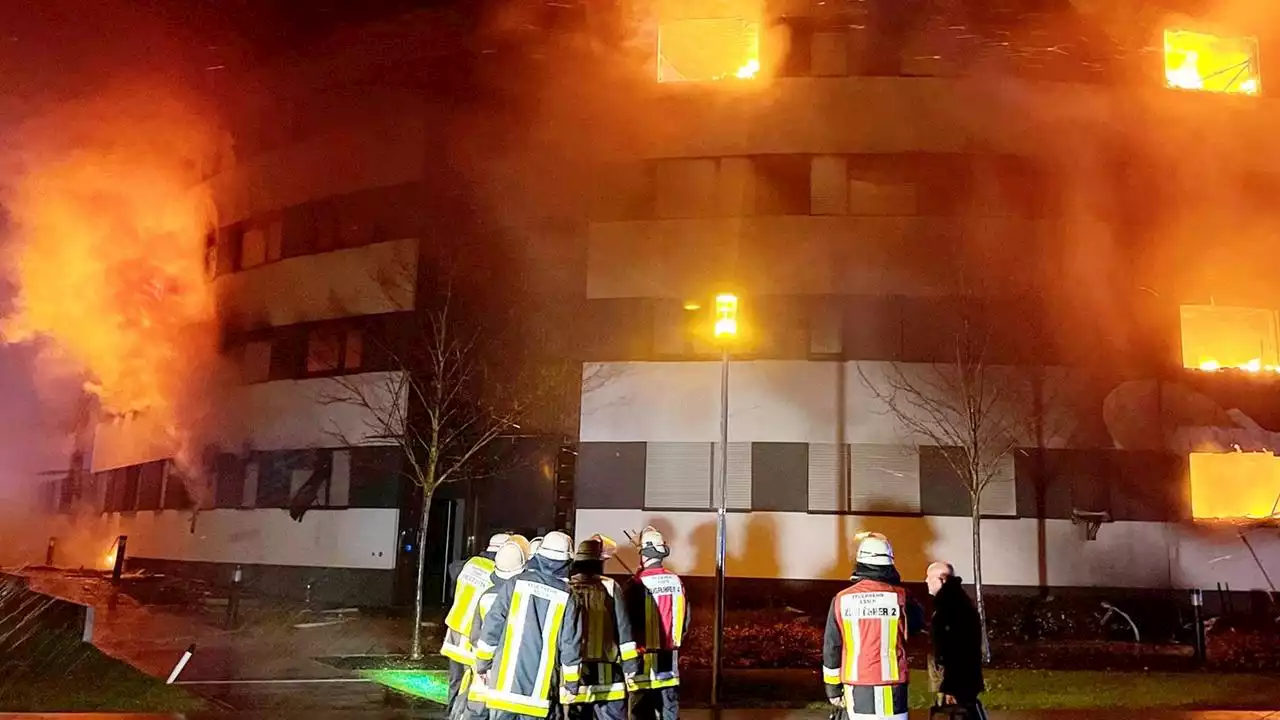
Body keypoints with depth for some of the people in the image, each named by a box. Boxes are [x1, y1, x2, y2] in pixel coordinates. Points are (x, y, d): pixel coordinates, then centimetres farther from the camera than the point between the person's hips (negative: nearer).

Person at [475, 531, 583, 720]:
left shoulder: (516, 583, -2)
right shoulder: (567, 596, -3)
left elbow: (492, 626, -2)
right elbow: (571, 645, -1)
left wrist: (482, 664, 9)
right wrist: (570, 683, 10)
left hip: (505, 679, 1)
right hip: (539, 686, 0)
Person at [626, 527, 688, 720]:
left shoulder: (639, 583, -15)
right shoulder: (676, 581, 2)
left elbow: (631, 620, -13)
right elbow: (685, 617, 9)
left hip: (646, 655, -5)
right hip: (670, 653, 5)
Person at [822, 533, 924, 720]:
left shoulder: (842, 599, -2)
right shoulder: (899, 597, -7)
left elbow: (831, 648, 3)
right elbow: (917, 622, 13)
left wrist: (833, 688, 13)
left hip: (855, 686, 2)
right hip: (889, 686, -2)